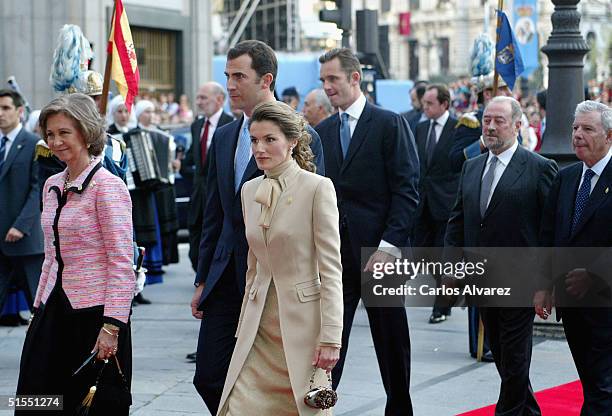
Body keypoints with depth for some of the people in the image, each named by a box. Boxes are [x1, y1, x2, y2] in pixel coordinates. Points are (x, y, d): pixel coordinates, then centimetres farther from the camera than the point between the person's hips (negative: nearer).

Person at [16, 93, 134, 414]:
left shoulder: (107, 186, -10)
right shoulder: (52, 186, 12)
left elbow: (122, 262, -14)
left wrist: (112, 326, -19)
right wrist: (40, 309, 15)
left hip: (93, 313, -7)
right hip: (54, 312, 7)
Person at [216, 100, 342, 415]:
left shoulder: (318, 188, -9)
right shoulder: (250, 190, 10)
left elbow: (331, 269, -11)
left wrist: (330, 337, -16)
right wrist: (244, 324, 15)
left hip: (301, 321, -5)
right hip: (259, 325, 5)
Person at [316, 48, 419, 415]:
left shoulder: (391, 125, -5)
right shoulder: (322, 132, 11)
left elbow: (407, 192, -10)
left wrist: (389, 247, -17)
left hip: (379, 252, -4)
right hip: (333, 254, 4)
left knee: (392, 342, 9)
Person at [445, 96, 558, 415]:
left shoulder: (540, 168, -8)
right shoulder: (471, 168, 11)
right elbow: (457, 220, 14)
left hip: (519, 281, -6)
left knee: (515, 357, 1)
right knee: (501, 354, 15)